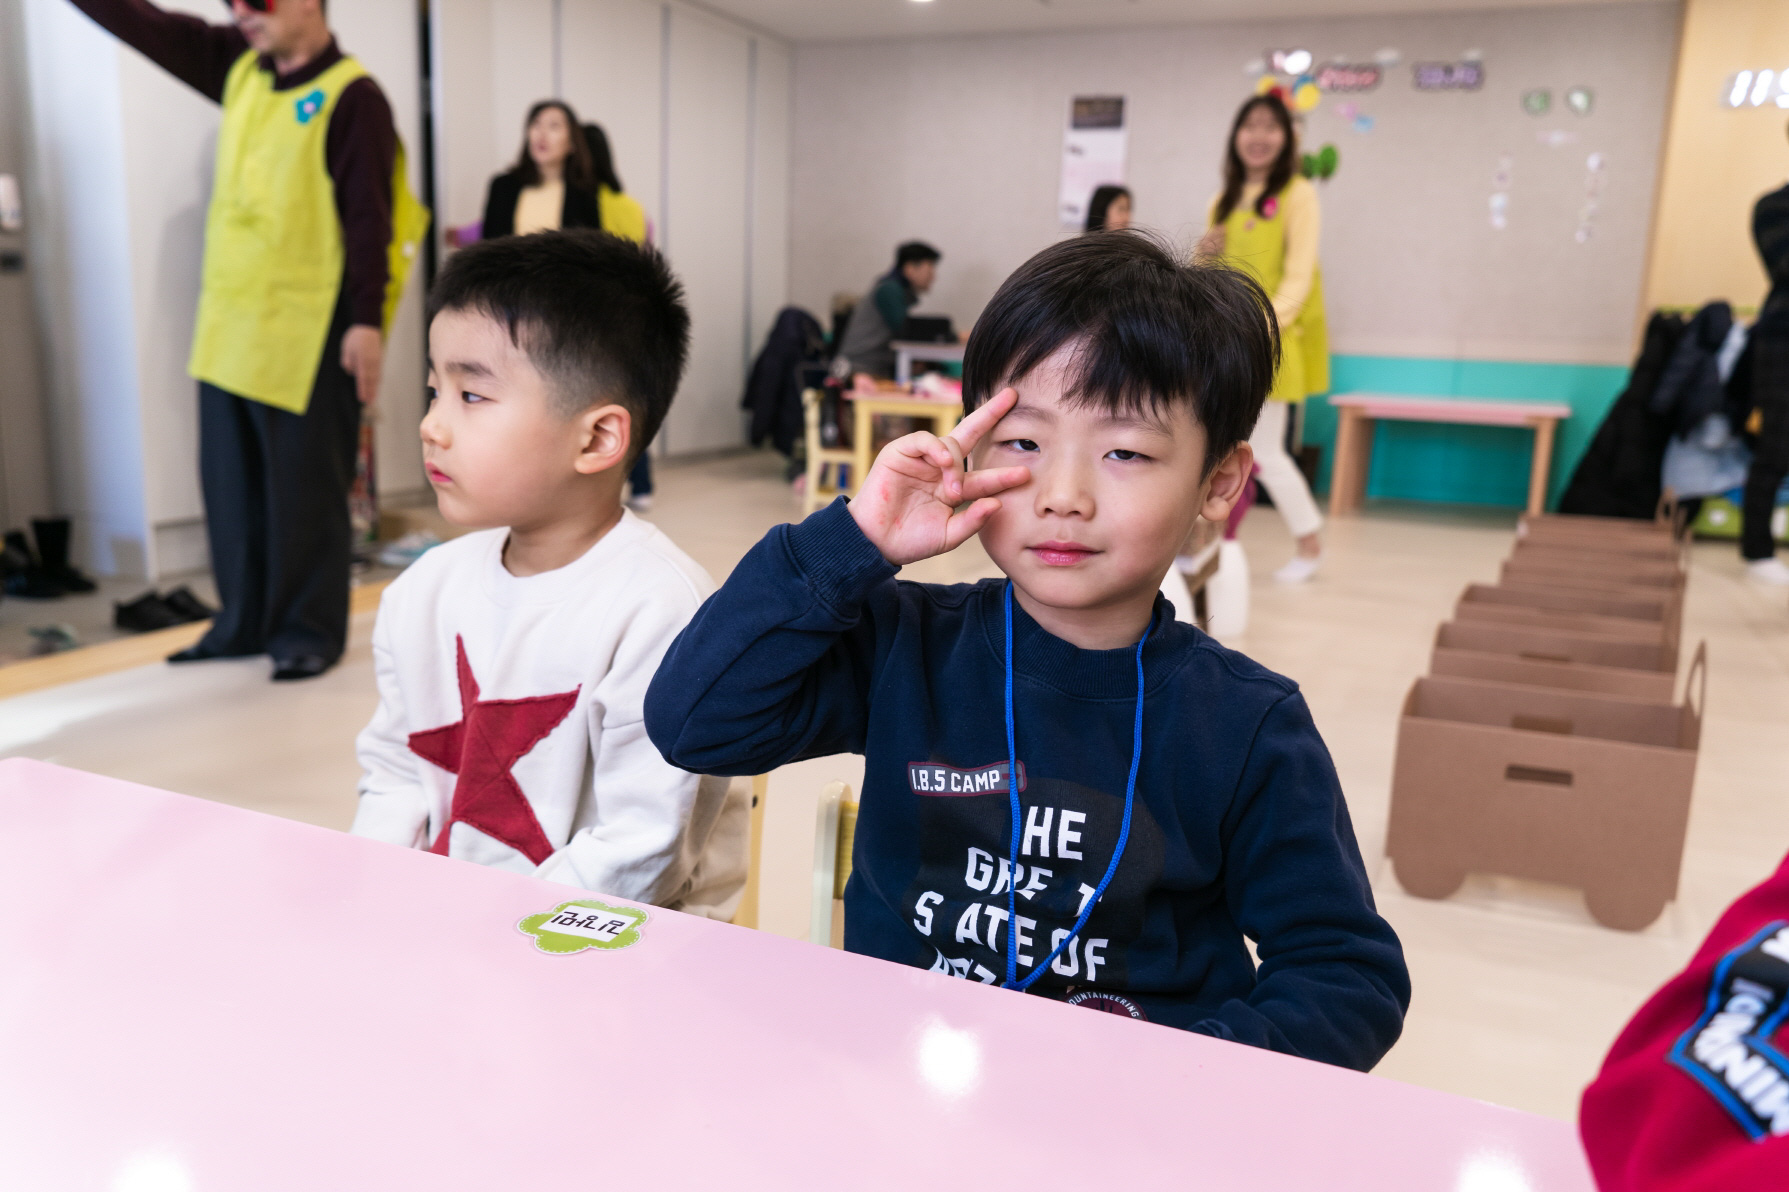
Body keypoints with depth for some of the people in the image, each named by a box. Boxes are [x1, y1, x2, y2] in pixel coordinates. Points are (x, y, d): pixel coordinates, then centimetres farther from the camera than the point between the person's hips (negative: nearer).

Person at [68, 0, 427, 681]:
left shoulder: (352, 97, -9)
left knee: (304, 489, -1)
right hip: (228, 324, 8)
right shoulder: (238, 68, 13)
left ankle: (310, 633, 12)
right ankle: (243, 624, 24)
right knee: (231, 483, 12)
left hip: (306, 332, -8)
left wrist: (367, 321, -18)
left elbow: (370, 216, -14)